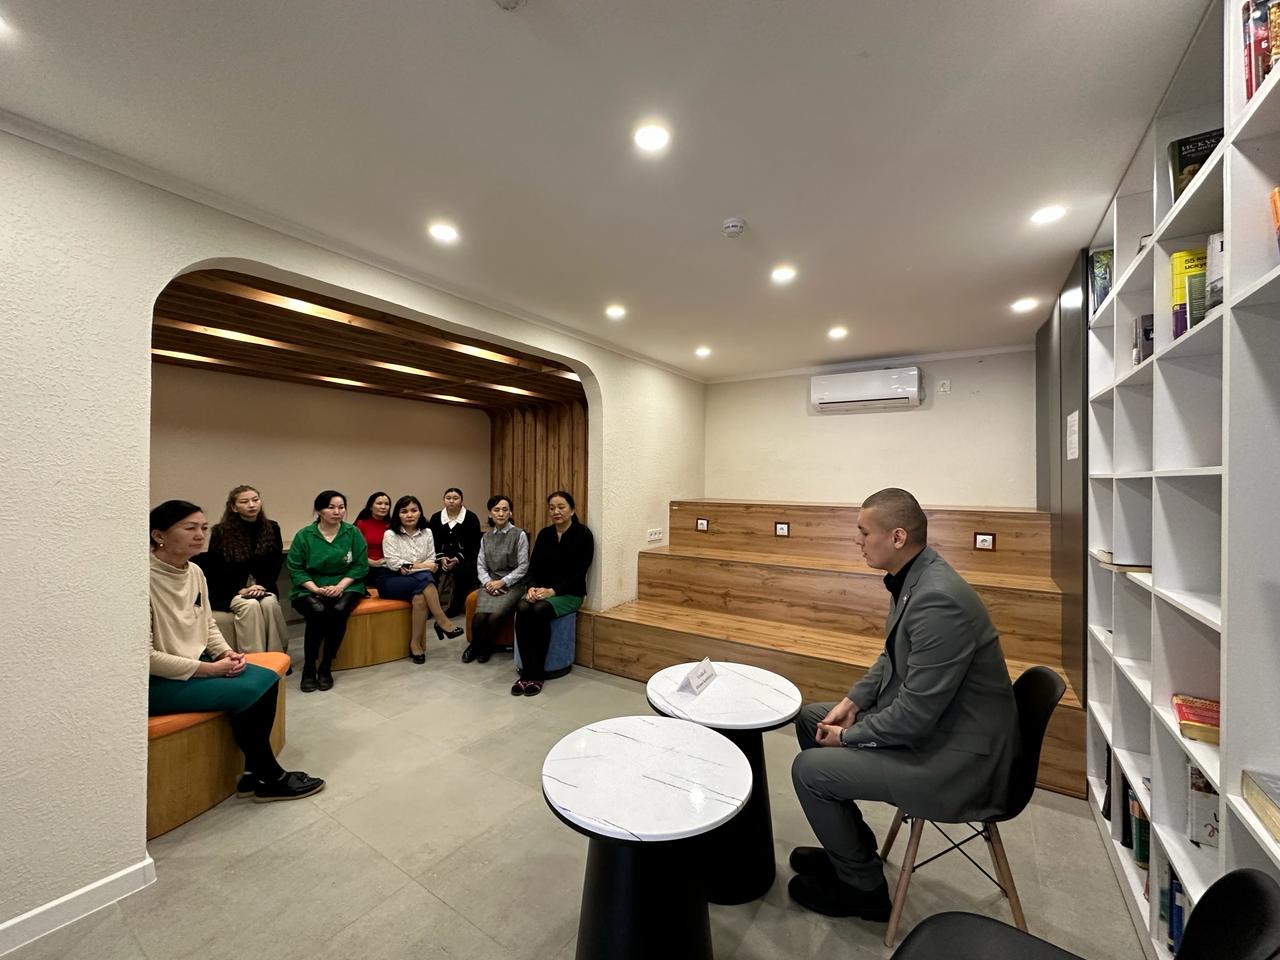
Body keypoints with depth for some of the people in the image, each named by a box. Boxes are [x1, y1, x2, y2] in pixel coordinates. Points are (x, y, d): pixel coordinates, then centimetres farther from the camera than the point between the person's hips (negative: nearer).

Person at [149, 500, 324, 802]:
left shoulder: (195, 571, 3)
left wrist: (227, 654, -4)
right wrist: (210, 669, -18)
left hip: (198, 663, 7)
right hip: (158, 681, -7)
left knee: (267, 680, -10)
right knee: (246, 692, -19)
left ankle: (255, 774, 3)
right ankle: (271, 778, 2)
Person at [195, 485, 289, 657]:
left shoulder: (271, 528, 3)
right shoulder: (221, 532, -3)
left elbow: (276, 563, 4)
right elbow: (214, 569, -2)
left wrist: (262, 586, -12)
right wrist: (239, 590, -14)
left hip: (263, 587, 2)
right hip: (229, 591, -2)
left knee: (269, 603, -29)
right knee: (251, 605, -31)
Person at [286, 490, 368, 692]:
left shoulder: (353, 533, 2)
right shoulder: (304, 535, 1)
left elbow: (360, 566, 0)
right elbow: (295, 569, 0)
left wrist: (340, 586, -14)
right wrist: (316, 588, -15)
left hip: (345, 586, 1)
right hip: (310, 589, 0)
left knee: (339, 610, -30)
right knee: (318, 611, -31)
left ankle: (326, 667, -14)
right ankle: (308, 668, -14)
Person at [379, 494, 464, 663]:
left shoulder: (426, 533, 8)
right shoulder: (390, 535, -2)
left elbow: (431, 562, 3)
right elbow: (394, 564, -11)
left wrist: (410, 567, -16)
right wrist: (421, 566, -14)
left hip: (419, 580, 3)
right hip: (393, 581, -3)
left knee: (420, 597, -33)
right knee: (424, 577, -33)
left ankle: (416, 644, -20)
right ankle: (442, 621, -27)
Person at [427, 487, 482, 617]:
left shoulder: (471, 518, -1)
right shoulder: (435, 518, 9)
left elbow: (475, 545, -4)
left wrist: (458, 559, -16)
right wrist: (441, 557, -11)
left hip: (465, 557, -2)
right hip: (443, 557, 3)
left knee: (463, 571, -33)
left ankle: (456, 607, -15)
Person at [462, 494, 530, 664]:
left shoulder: (519, 535, -5)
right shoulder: (486, 537, 11)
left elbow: (523, 567, -7)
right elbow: (480, 565, 9)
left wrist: (502, 582, -13)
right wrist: (487, 582, -10)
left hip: (512, 585, -3)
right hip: (489, 583, 3)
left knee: (494, 616, -26)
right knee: (479, 616, -22)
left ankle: (485, 648, 6)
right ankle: (475, 645, 10)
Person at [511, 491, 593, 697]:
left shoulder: (583, 534, -8)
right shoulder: (544, 534, 8)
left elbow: (579, 572, -13)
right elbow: (533, 566, 6)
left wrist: (553, 590, -22)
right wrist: (532, 587, -14)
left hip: (569, 593, -4)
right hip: (542, 590, 4)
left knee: (540, 610, -33)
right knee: (523, 608, -27)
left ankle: (537, 673, -21)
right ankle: (526, 672, -21)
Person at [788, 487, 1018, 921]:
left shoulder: (938, 601, -31)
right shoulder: (914, 579, -1)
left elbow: (916, 714, -28)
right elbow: (893, 657, 13)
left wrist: (849, 736, -12)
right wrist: (853, 700, 2)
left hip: (957, 757, -9)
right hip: (924, 719, 9)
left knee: (808, 769, -9)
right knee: (810, 719, 13)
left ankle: (862, 886, 18)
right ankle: (847, 847, 30)